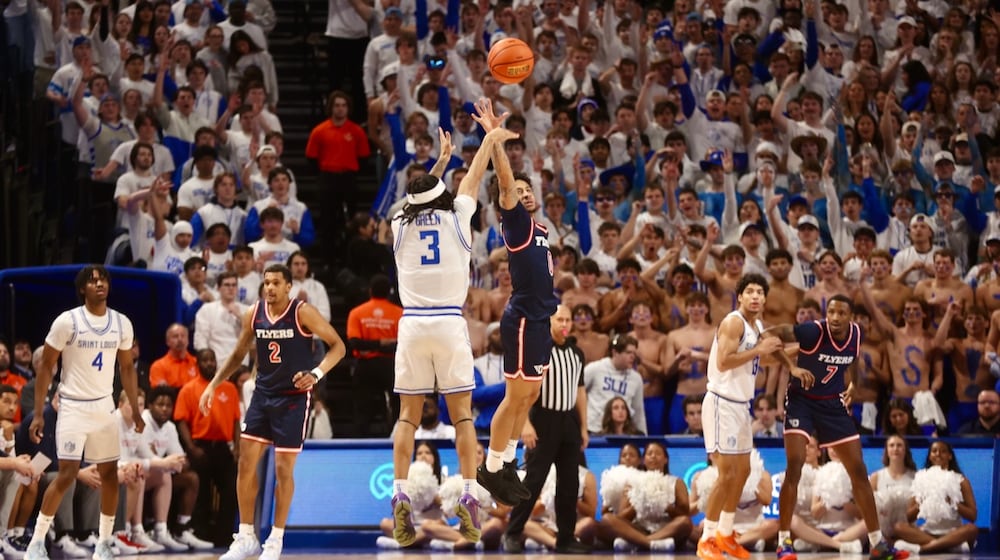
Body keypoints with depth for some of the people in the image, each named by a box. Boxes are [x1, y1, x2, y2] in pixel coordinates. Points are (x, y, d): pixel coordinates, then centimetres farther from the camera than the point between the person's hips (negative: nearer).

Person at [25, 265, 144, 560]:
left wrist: (136, 411, 9)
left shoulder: (122, 324, 2)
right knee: (67, 474, -11)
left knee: (110, 474, 4)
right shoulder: (67, 322, -11)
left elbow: (127, 368, 14)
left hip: (105, 407, 5)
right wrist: (38, 413, -9)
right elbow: (46, 367, -5)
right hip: (73, 407, -5)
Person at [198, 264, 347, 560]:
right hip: (262, 394, 5)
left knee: (283, 468, -2)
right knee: (246, 462, -1)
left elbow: (338, 346, -11)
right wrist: (213, 385, 7)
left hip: (293, 397, -5)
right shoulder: (254, 314, 2)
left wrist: (317, 374, -26)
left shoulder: (303, 313, -12)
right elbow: (239, 354, 15)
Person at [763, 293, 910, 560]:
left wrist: (852, 383, 5)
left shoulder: (856, 334, -7)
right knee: (794, 466, -20)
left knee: (859, 471, 4)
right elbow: (770, 334, -28)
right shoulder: (813, 331, -24)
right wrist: (792, 367, -36)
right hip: (801, 401, -5)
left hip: (833, 404, 5)